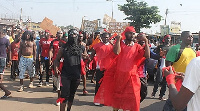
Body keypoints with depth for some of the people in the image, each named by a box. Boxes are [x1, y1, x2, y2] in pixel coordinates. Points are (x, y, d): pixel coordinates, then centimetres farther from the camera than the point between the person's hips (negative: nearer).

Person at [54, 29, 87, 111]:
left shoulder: (82, 48, 6)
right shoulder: (64, 48, 0)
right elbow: (57, 59, 4)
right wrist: (56, 68, -11)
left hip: (76, 75, 3)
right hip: (66, 75, -3)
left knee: (72, 95, 16)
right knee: (65, 95, -7)